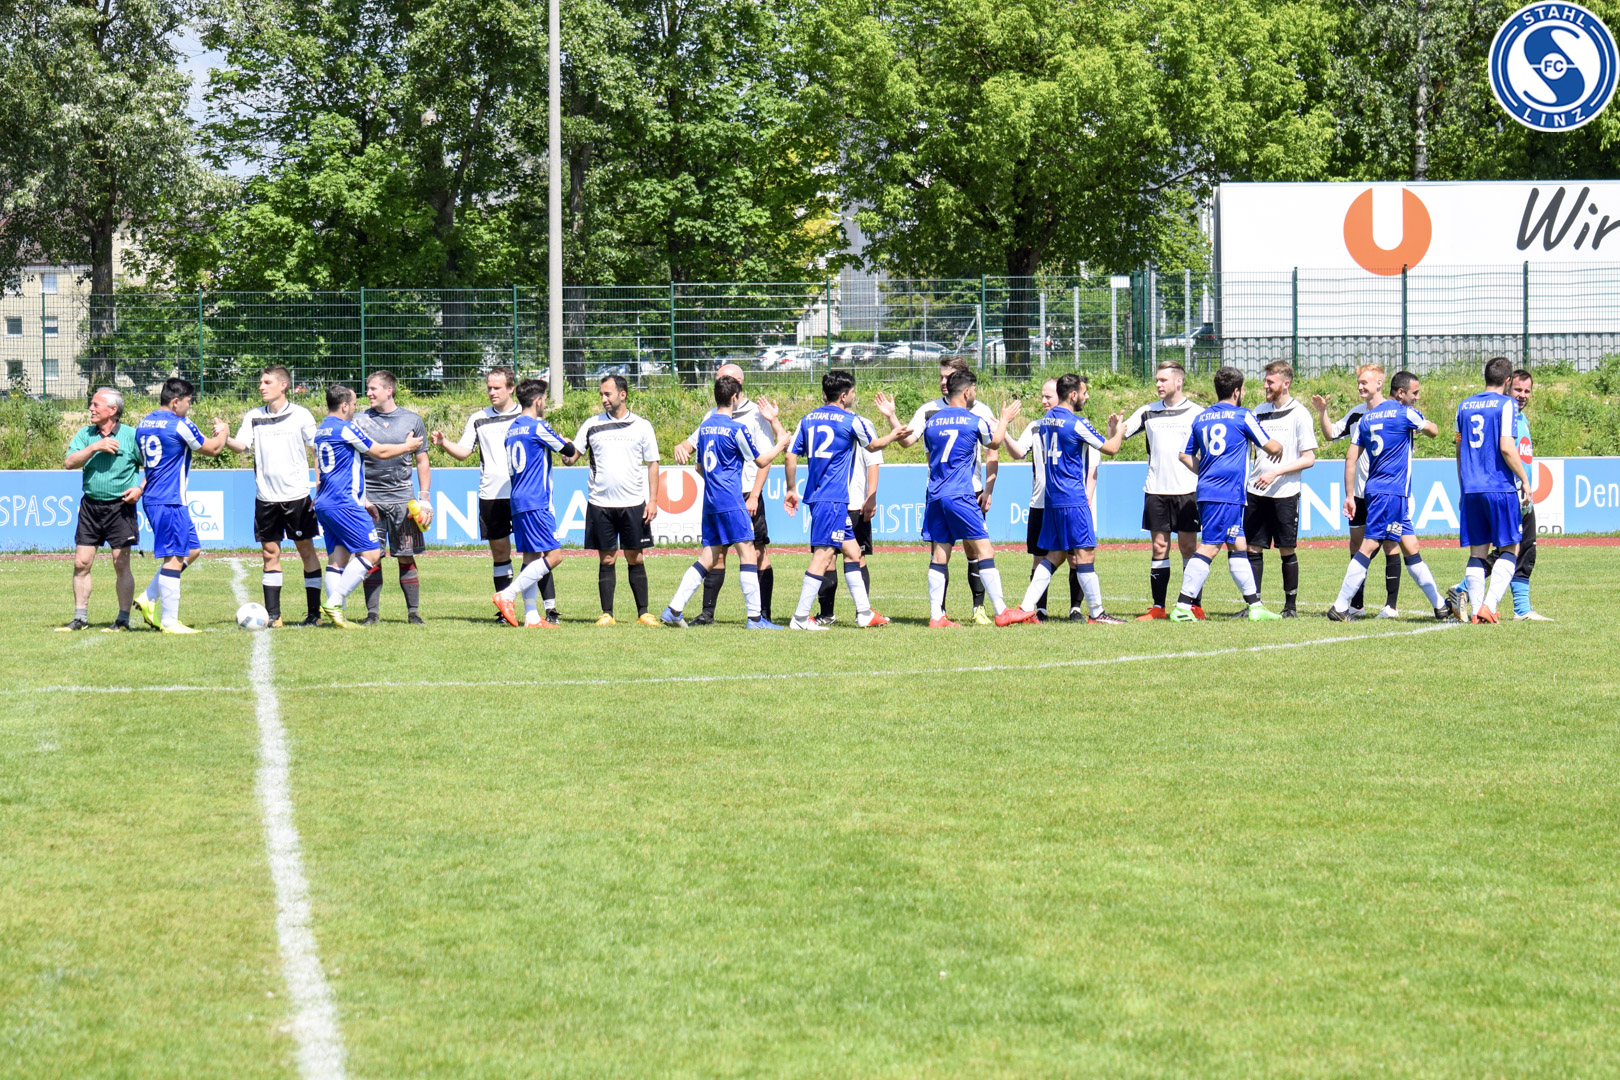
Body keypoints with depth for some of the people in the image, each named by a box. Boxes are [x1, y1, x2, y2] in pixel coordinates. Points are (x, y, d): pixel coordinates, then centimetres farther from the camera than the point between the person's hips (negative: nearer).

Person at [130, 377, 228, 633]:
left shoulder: (143, 424, 12)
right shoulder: (180, 426, -12)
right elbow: (213, 449, 0)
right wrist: (223, 431, 19)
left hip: (151, 498, 9)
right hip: (171, 502, -9)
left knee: (192, 550, 18)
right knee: (174, 558, -6)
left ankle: (149, 599, 15)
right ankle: (169, 621, -5)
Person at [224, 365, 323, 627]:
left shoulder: (300, 415, -1)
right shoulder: (253, 416, 7)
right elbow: (242, 446, -4)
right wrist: (224, 440, -26)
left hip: (297, 496, -3)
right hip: (265, 496, 3)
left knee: (306, 549, 2)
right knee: (270, 553, 3)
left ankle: (314, 612, 7)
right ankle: (273, 615, 6)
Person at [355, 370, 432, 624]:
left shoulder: (411, 420, 6)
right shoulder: (360, 421, 4)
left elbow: (422, 462, 11)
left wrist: (425, 498, 4)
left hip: (402, 498, 0)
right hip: (370, 499, 0)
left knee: (406, 558, 1)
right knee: (372, 559, -2)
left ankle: (413, 612, 8)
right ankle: (372, 612, 5)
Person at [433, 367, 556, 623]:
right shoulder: (478, 420, 11)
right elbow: (463, 452, 11)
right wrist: (443, 444, -7)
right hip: (491, 495, 2)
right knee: (499, 552, 5)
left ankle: (550, 608, -6)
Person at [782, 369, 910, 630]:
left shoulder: (808, 419, 11)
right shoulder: (852, 421, -5)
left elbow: (791, 455, 9)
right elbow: (874, 445, 13)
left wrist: (791, 489, 19)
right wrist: (894, 434, 31)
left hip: (815, 496, 8)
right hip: (834, 499, -8)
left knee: (852, 551, 15)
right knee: (823, 555, -9)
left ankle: (864, 612, 19)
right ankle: (800, 618, -14)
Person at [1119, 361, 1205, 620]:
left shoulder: (1196, 412, 1)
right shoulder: (1148, 412, 9)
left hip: (1187, 490, -3)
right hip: (1155, 491, 3)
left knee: (1188, 547, -1)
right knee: (1159, 547, 3)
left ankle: (1195, 606, 5)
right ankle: (1158, 607, 6)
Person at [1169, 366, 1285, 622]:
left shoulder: (1201, 418, 14)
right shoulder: (1242, 416, -4)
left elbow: (1185, 455, 17)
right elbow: (1272, 448, 1)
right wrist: (1279, 449, 23)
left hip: (1207, 491, 8)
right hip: (1227, 493, -8)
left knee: (1237, 546, 14)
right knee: (1209, 547, -10)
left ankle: (1255, 605, 16)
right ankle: (1182, 606, -15)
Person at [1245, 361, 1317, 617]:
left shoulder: (1299, 414, -5)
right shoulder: (1260, 411, 12)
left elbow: (1309, 459, -8)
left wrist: (1276, 473, -16)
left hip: (1285, 493, -5)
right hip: (1256, 491, 5)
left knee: (1287, 550, 1)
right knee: (1253, 548, 2)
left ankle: (1291, 605, 10)